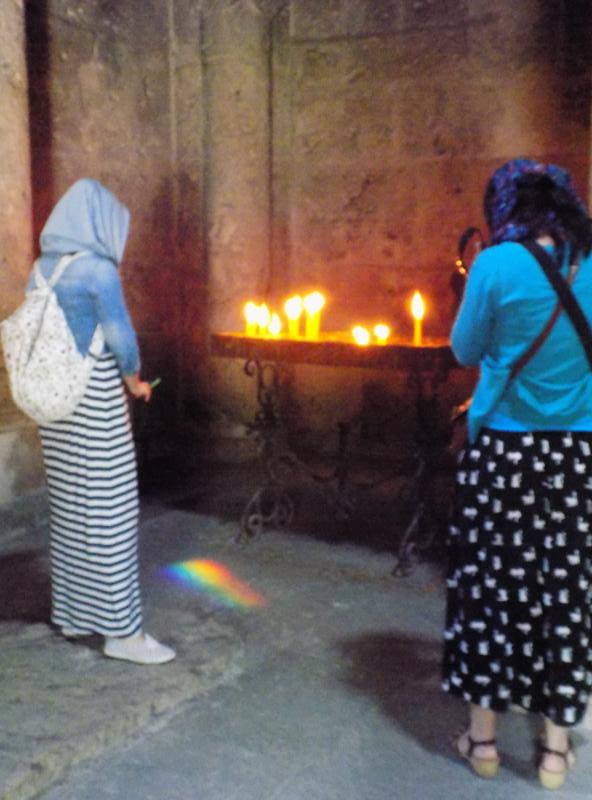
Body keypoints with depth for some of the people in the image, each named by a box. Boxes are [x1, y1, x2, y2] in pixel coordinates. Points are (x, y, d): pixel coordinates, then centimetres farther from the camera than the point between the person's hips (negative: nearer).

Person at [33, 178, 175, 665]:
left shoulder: (44, 267, 9)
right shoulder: (98, 268, -14)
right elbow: (121, 338, -15)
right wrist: (135, 381, 2)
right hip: (95, 398, -8)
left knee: (69, 505, 16)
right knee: (108, 511, -2)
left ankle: (73, 611, 27)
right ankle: (121, 630, 5)